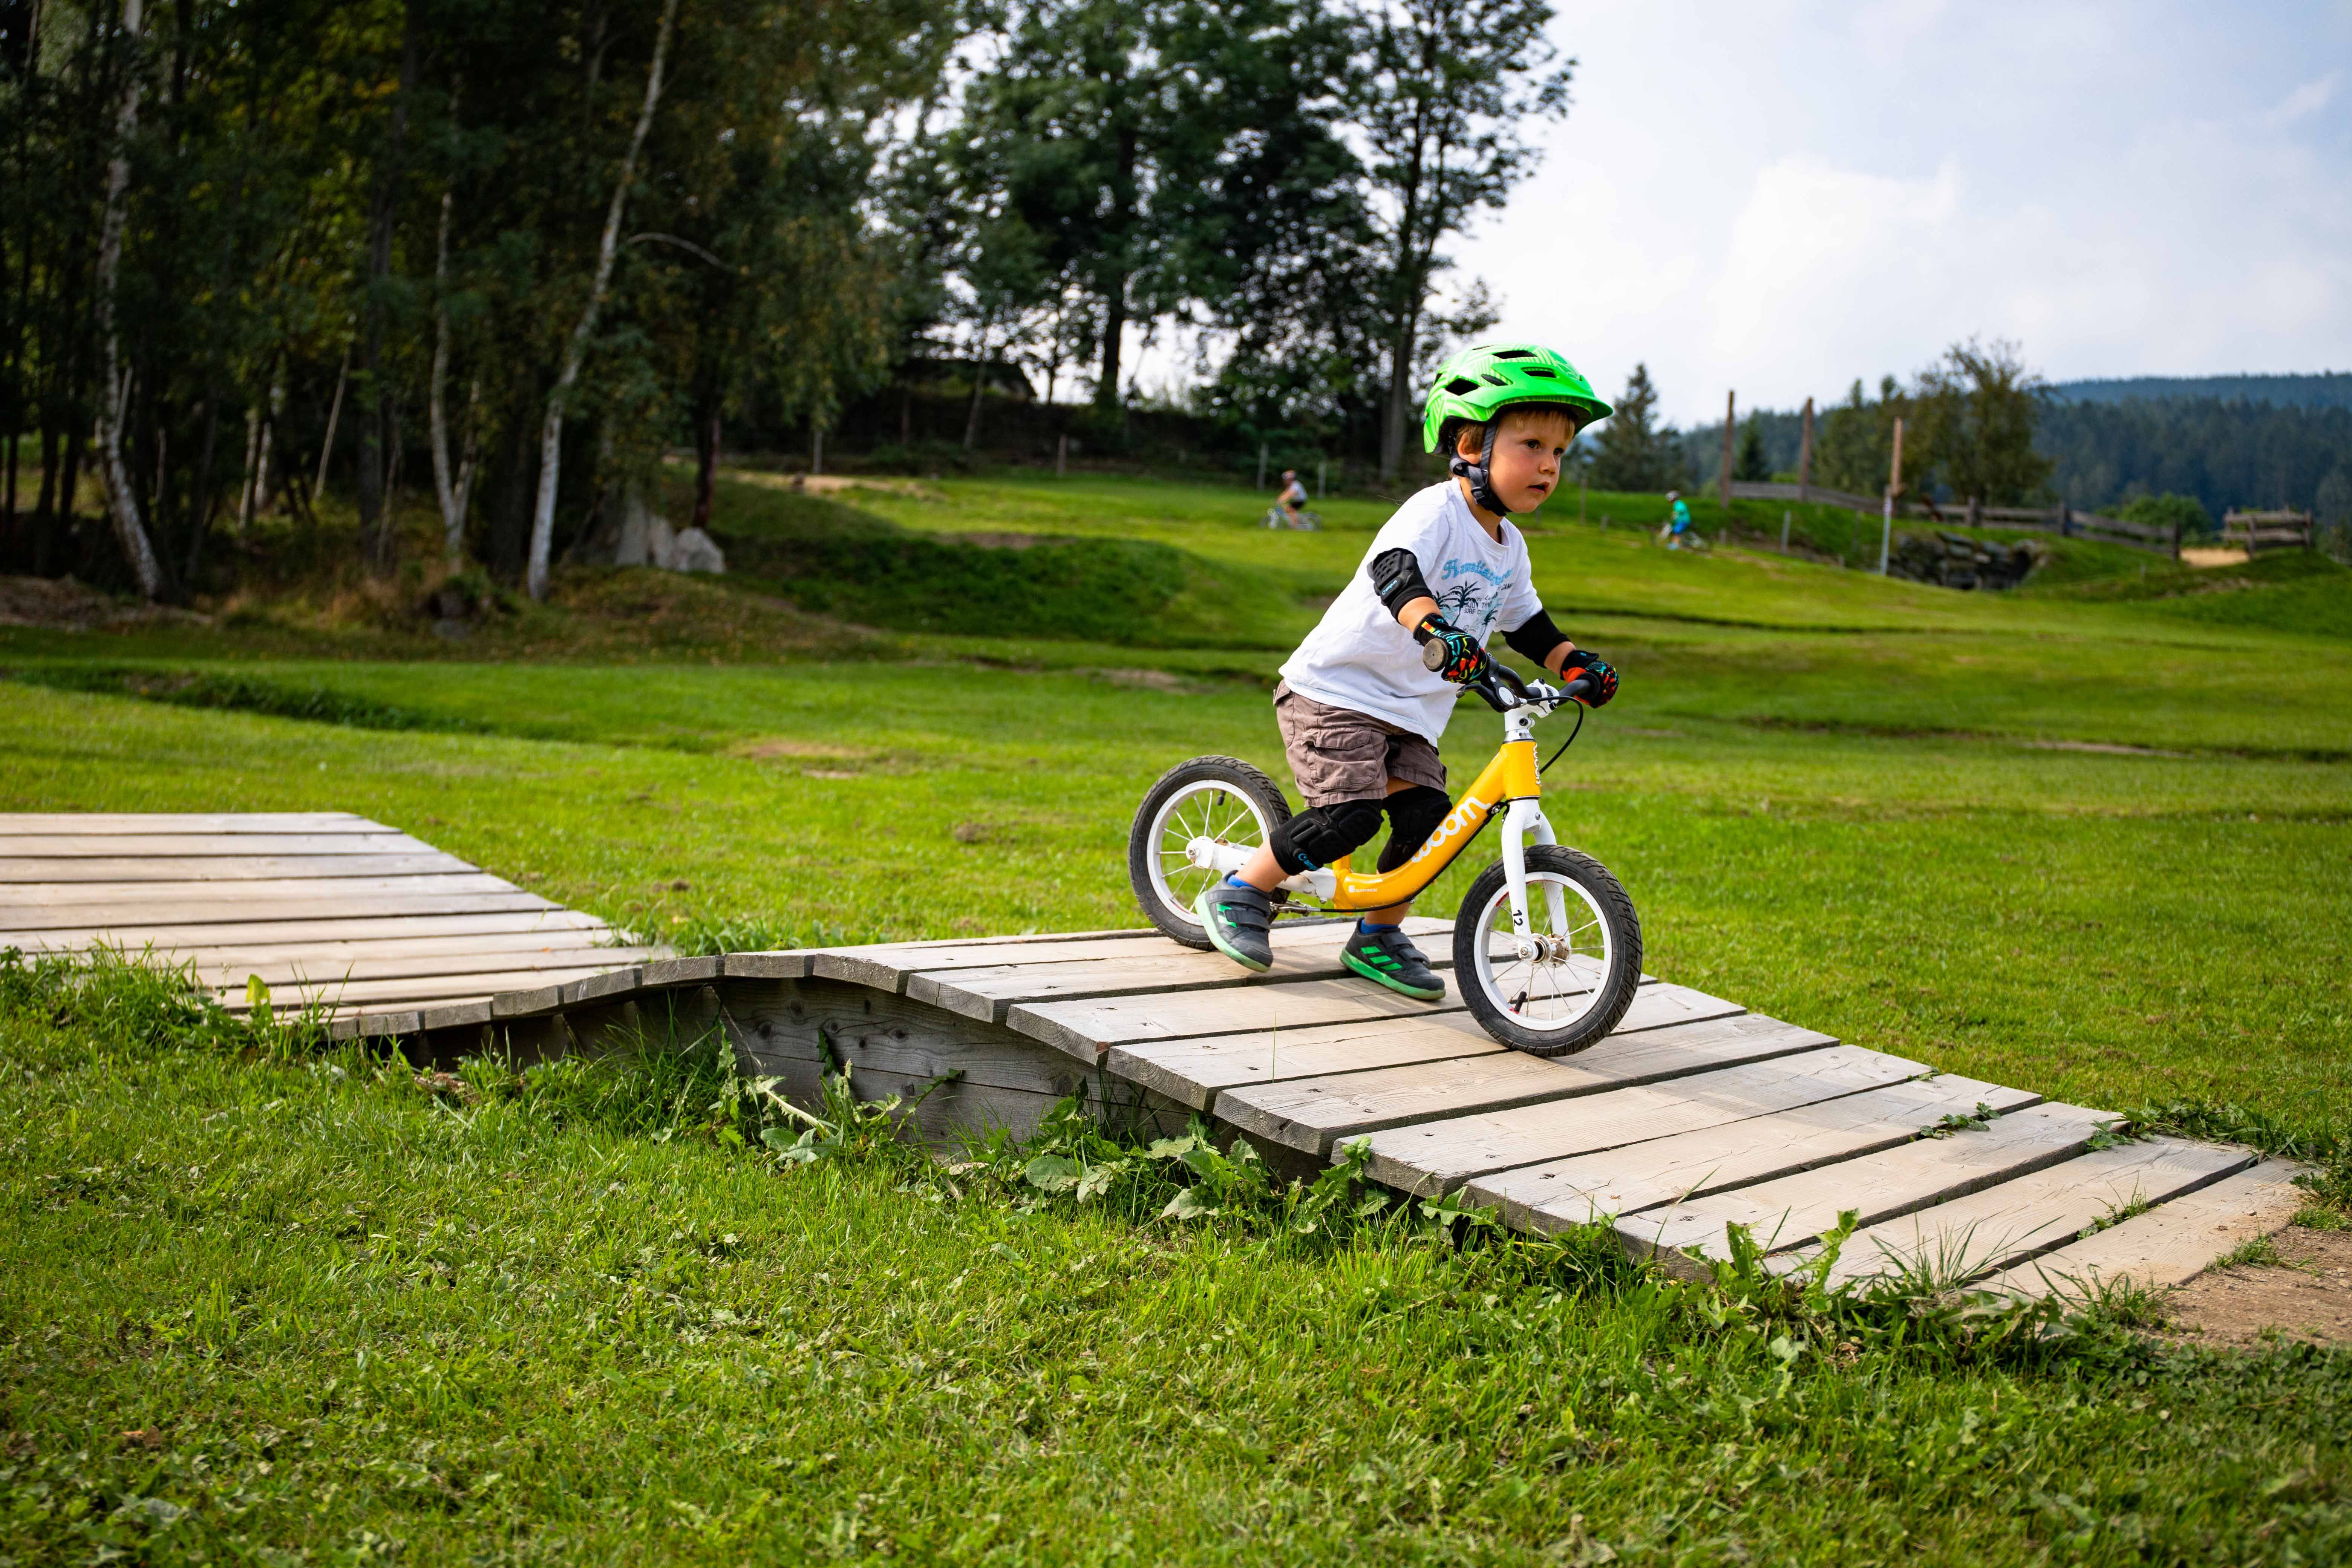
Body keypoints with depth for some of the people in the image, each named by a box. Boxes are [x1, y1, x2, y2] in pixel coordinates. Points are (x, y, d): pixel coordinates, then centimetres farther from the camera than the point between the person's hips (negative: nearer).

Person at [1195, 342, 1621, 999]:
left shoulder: (1508, 548, 9)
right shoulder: (1435, 512, -18)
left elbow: (1526, 622, 23)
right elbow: (1395, 571, -37)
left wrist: (1577, 662, 5)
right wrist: (1437, 629, -56)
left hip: (1409, 714, 8)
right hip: (1336, 691, -8)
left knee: (1428, 815, -6)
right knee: (1350, 814, -20)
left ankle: (1379, 937, 13)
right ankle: (1239, 894, -1)